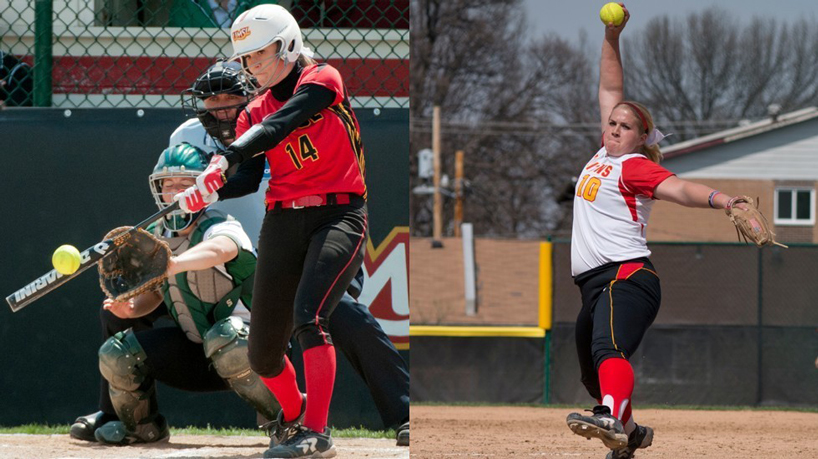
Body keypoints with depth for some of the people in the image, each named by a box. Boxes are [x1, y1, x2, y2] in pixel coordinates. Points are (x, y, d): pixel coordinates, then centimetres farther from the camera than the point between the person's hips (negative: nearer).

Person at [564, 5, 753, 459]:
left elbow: (679, 188, -19)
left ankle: (611, 419, -57)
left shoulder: (636, 166, -3)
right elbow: (610, 90, 25)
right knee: (592, 374, 17)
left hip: (627, 274, -9)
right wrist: (611, 38, 19)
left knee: (609, 349, -34)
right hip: (594, 284, 9)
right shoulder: (605, 155, 19)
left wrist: (724, 200, -37)